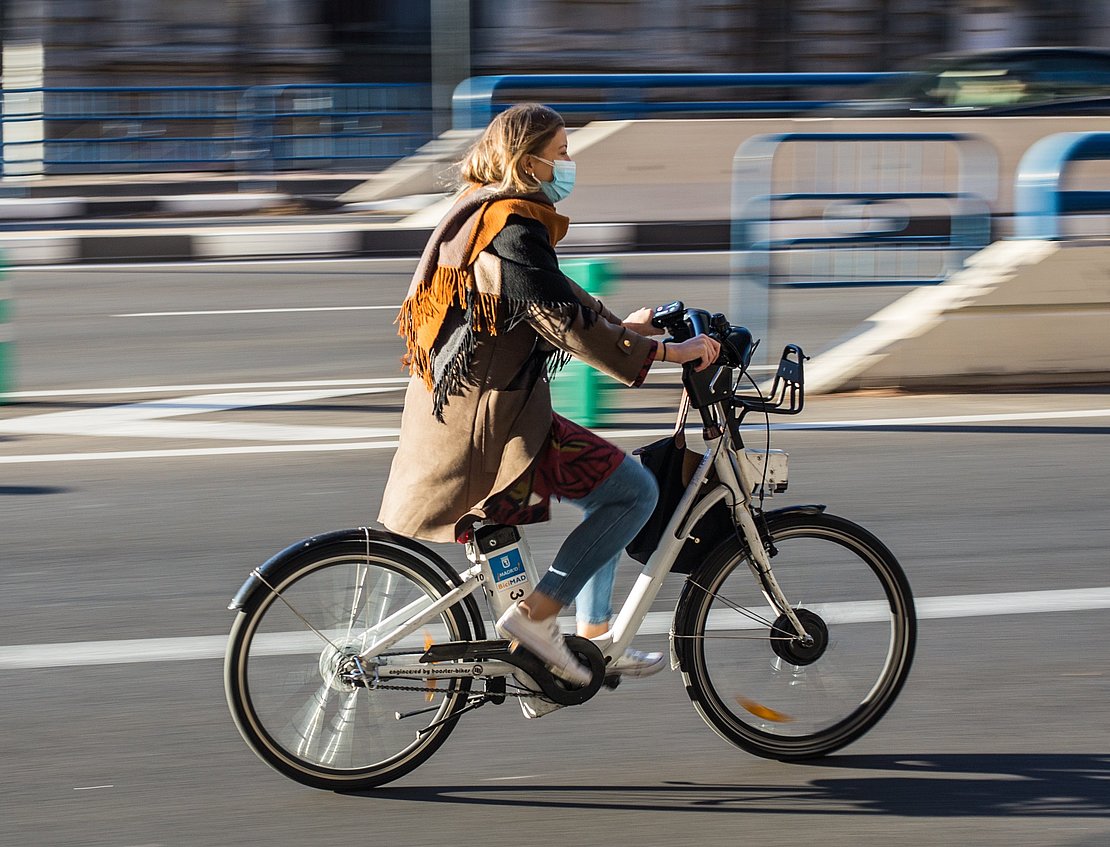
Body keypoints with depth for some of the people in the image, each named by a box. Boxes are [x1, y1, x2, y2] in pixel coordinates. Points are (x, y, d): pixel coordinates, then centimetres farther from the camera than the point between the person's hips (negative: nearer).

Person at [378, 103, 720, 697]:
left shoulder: (481, 213, 14)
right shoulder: (512, 228, -18)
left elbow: (551, 297, 28)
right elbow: (568, 324, -23)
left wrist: (620, 325, 30)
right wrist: (666, 353, -18)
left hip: (454, 410, 11)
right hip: (491, 421, -11)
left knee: (609, 490, 21)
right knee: (635, 490, -9)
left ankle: (594, 639, 24)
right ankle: (536, 614, -9)